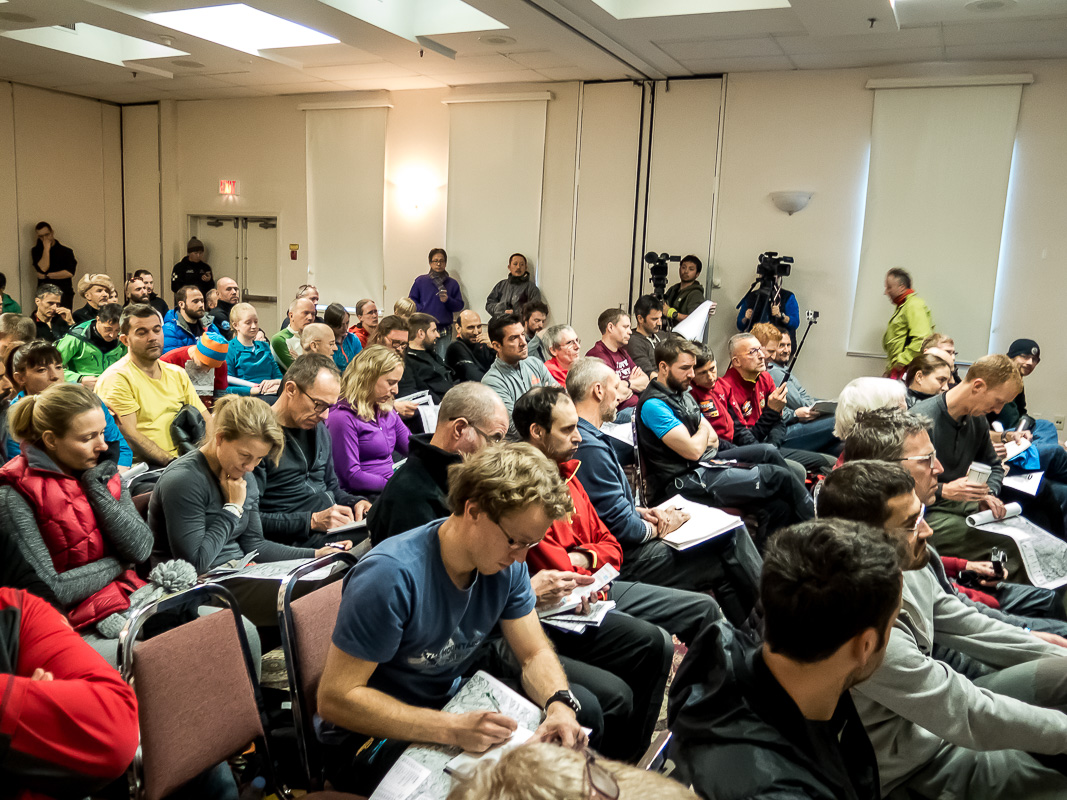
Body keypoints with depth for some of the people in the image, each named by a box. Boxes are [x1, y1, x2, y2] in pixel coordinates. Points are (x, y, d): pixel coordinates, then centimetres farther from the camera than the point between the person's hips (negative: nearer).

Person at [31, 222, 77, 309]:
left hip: (64, 294, -1)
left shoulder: (66, 251, 5)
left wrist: (47, 275, -5)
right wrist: (46, 249, -6)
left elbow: (70, 272, -7)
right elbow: (42, 269, -6)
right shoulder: (36, 250, 11)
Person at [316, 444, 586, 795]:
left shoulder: (507, 564, -9)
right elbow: (335, 699, -27)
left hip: (451, 704, 7)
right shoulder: (391, 576, -31)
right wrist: (452, 729, -35)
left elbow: (534, 654, -1)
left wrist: (560, 704, -24)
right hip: (379, 735, -6)